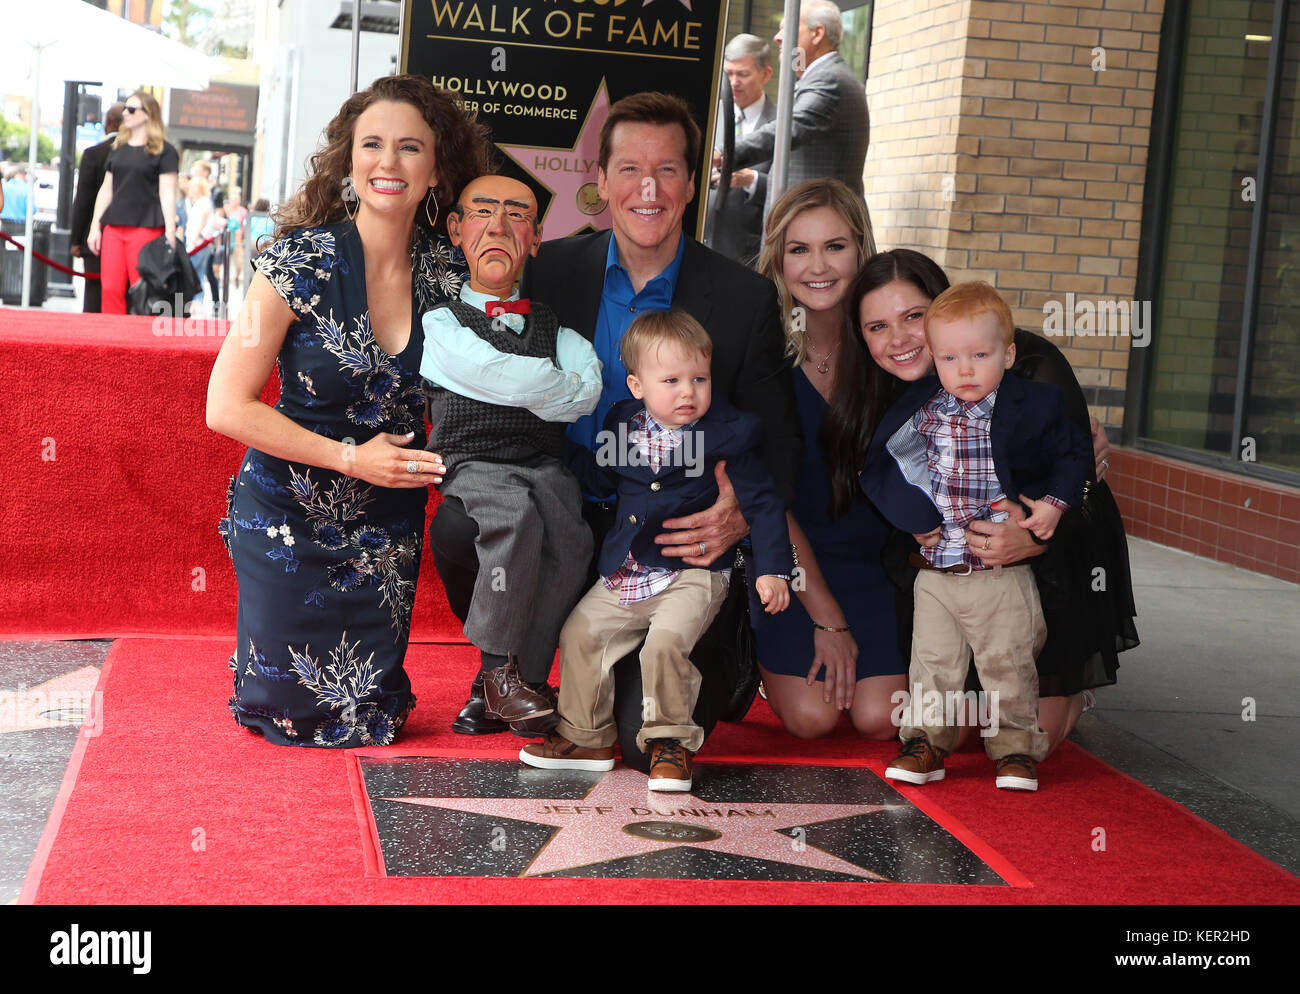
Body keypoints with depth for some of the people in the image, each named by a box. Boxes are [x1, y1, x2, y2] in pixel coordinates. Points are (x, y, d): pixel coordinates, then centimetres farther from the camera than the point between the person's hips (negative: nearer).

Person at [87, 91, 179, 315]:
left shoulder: (163, 151, 1)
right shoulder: (118, 147, 19)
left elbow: (167, 195, -4)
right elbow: (106, 190, 20)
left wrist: (170, 233, -12)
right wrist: (95, 227, 14)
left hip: (146, 227, -5)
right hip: (113, 227, 5)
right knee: (110, 288, -3)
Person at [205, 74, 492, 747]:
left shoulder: (448, 269, -6)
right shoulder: (302, 261, -17)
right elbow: (227, 407, -16)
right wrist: (351, 457, -17)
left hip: (386, 529, 3)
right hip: (289, 520, -3)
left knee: (367, 722, 8)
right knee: (291, 716, 3)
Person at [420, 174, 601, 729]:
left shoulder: (553, 322, 20)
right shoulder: (440, 321, 7)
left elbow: (589, 391, 1)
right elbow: (508, 378, -8)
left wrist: (533, 393, -4)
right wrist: (565, 385, 7)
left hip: (544, 464, 3)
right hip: (470, 462, -3)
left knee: (570, 534, -29)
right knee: (517, 515, -35)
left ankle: (513, 681, -19)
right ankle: (498, 667, -21)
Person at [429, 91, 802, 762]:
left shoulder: (745, 299, -3)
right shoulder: (549, 271, 2)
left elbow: (778, 442, 0)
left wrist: (744, 516, -22)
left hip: (675, 544, -2)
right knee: (459, 524, -29)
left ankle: (711, 672, 21)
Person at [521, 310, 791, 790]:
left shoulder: (726, 432, -8)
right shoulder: (623, 423, 5)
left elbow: (763, 501, -5)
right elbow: (601, 476, 24)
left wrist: (772, 570, -12)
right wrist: (565, 449, 13)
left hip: (692, 575, -6)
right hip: (626, 573, 6)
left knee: (665, 641, -27)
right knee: (580, 633, 3)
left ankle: (670, 742, -9)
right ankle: (586, 737, 19)